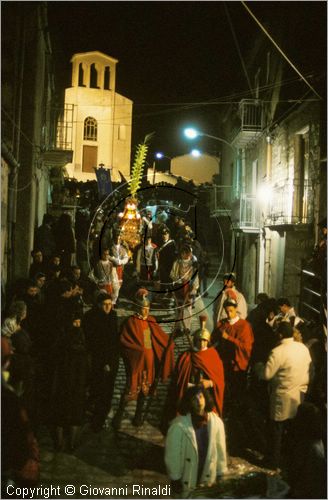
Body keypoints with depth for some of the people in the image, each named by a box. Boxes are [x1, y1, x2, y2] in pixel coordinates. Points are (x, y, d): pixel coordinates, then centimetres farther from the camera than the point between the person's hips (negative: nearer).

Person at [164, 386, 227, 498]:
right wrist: (175, 479, -9)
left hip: (208, 478, 3)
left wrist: (220, 475, 4)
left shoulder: (216, 422, -11)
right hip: (186, 480, -3)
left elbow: (220, 449, -1)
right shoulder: (179, 425, -21)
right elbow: (172, 454, -14)